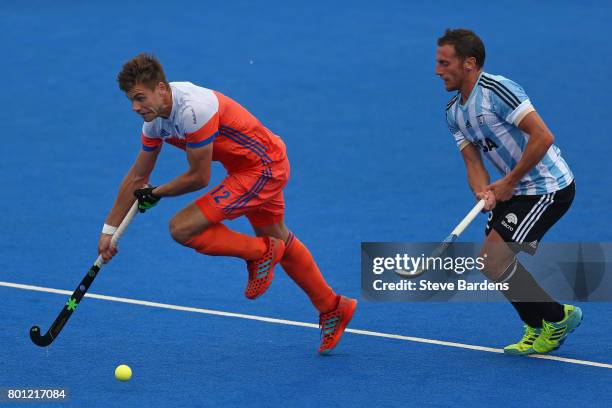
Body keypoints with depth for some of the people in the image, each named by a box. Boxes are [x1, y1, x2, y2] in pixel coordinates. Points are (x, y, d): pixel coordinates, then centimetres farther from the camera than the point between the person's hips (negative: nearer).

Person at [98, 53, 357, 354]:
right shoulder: (155, 115, -3)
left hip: (264, 168, -10)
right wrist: (109, 230, 8)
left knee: (182, 229, -18)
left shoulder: (193, 109, -31)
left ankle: (261, 253, 0)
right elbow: (137, 177, 7)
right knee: (277, 240, 26)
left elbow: (199, 178, -24)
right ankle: (333, 308, 43)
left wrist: (155, 194, -8)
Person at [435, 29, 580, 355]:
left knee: (493, 260, -14)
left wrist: (510, 182, -19)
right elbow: (473, 161, 5)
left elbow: (543, 137, -25)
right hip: (516, 190, 9)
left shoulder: (498, 90, -20)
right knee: (495, 261, 9)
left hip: (548, 188, -9)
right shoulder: (454, 112, 8)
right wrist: (484, 193, -17)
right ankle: (538, 328, 25)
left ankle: (557, 317, 4)